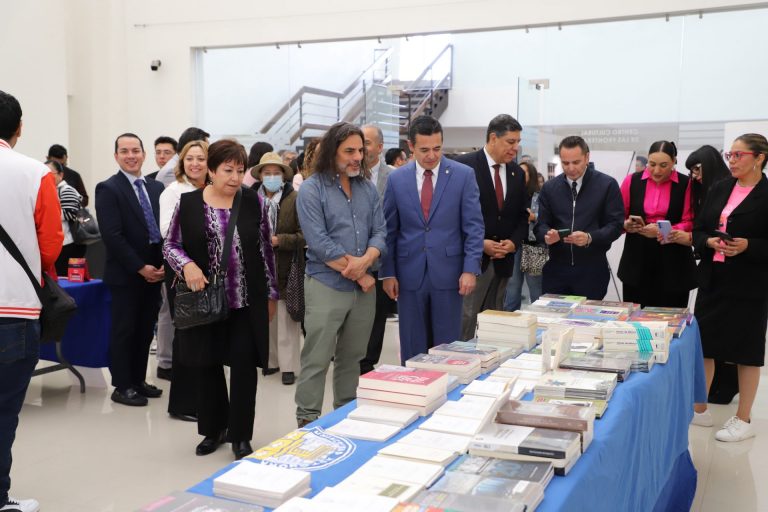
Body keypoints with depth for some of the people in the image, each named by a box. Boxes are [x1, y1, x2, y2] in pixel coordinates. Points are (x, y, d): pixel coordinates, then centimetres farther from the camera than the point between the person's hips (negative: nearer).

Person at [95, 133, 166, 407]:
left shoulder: (156, 187, 12)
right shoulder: (108, 189, -7)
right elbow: (112, 236, -15)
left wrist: (163, 263, -3)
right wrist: (140, 267, -16)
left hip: (155, 271, 6)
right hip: (125, 274, -6)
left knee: (145, 330, 12)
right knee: (124, 330, 3)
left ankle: (138, 380, 23)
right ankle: (122, 387, 12)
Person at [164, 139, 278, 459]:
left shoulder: (253, 201, 0)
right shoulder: (188, 203, -1)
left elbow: (265, 250, 5)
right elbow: (170, 245, 4)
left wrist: (271, 294, 6)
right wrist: (186, 264, -17)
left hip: (247, 301, 0)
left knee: (244, 365, 0)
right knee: (206, 365, 10)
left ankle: (240, 434, 15)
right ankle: (214, 429, 29)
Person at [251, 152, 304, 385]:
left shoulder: (294, 199, -6)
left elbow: (303, 235, -8)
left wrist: (278, 240, -17)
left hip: (286, 269, -3)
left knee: (285, 320, 0)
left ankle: (288, 365, 7)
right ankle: (270, 360, 22)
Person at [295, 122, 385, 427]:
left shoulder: (367, 188, 10)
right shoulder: (312, 189, -6)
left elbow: (379, 232, 5)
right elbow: (319, 242, -14)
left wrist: (365, 260, -16)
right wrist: (358, 275, -11)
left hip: (364, 287, 5)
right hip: (326, 286, -5)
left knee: (352, 358, 15)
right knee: (317, 360, -1)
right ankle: (307, 421, 9)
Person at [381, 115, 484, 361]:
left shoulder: (464, 175, -2)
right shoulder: (396, 178, 3)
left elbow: (474, 226, -2)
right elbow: (389, 230, 7)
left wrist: (470, 269, -10)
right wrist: (387, 273, 2)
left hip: (448, 273, -1)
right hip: (409, 275, 1)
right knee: (412, 349, 8)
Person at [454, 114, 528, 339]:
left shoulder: (517, 173, 12)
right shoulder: (464, 166, -7)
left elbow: (522, 215, 16)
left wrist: (514, 242, -3)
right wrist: (480, 243, -14)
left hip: (503, 260, 6)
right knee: (465, 321, -7)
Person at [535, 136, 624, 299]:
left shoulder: (607, 185, -1)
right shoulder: (549, 188, 8)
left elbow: (615, 225, -4)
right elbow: (541, 225, 7)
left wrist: (590, 238, -21)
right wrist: (547, 234, -16)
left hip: (592, 270, -2)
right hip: (556, 269, 2)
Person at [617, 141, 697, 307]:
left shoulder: (686, 184, -2)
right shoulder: (632, 181, 4)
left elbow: (690, 223, -4)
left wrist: (661, 231, -19)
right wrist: (628, 225, -13)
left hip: (673, 264, -1)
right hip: (637, 261, 2)